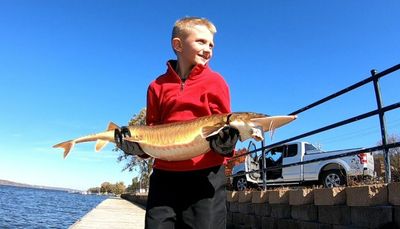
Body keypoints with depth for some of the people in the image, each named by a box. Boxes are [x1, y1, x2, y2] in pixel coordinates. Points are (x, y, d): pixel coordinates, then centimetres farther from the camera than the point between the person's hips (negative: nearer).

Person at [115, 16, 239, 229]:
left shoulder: (215, 81, 4)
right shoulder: (158, 85, 10)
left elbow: (224, 125, 3)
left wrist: (224, 141, -20)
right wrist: (135, 144, -6)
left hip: (206, 175, -2)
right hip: (165, 175, 3)